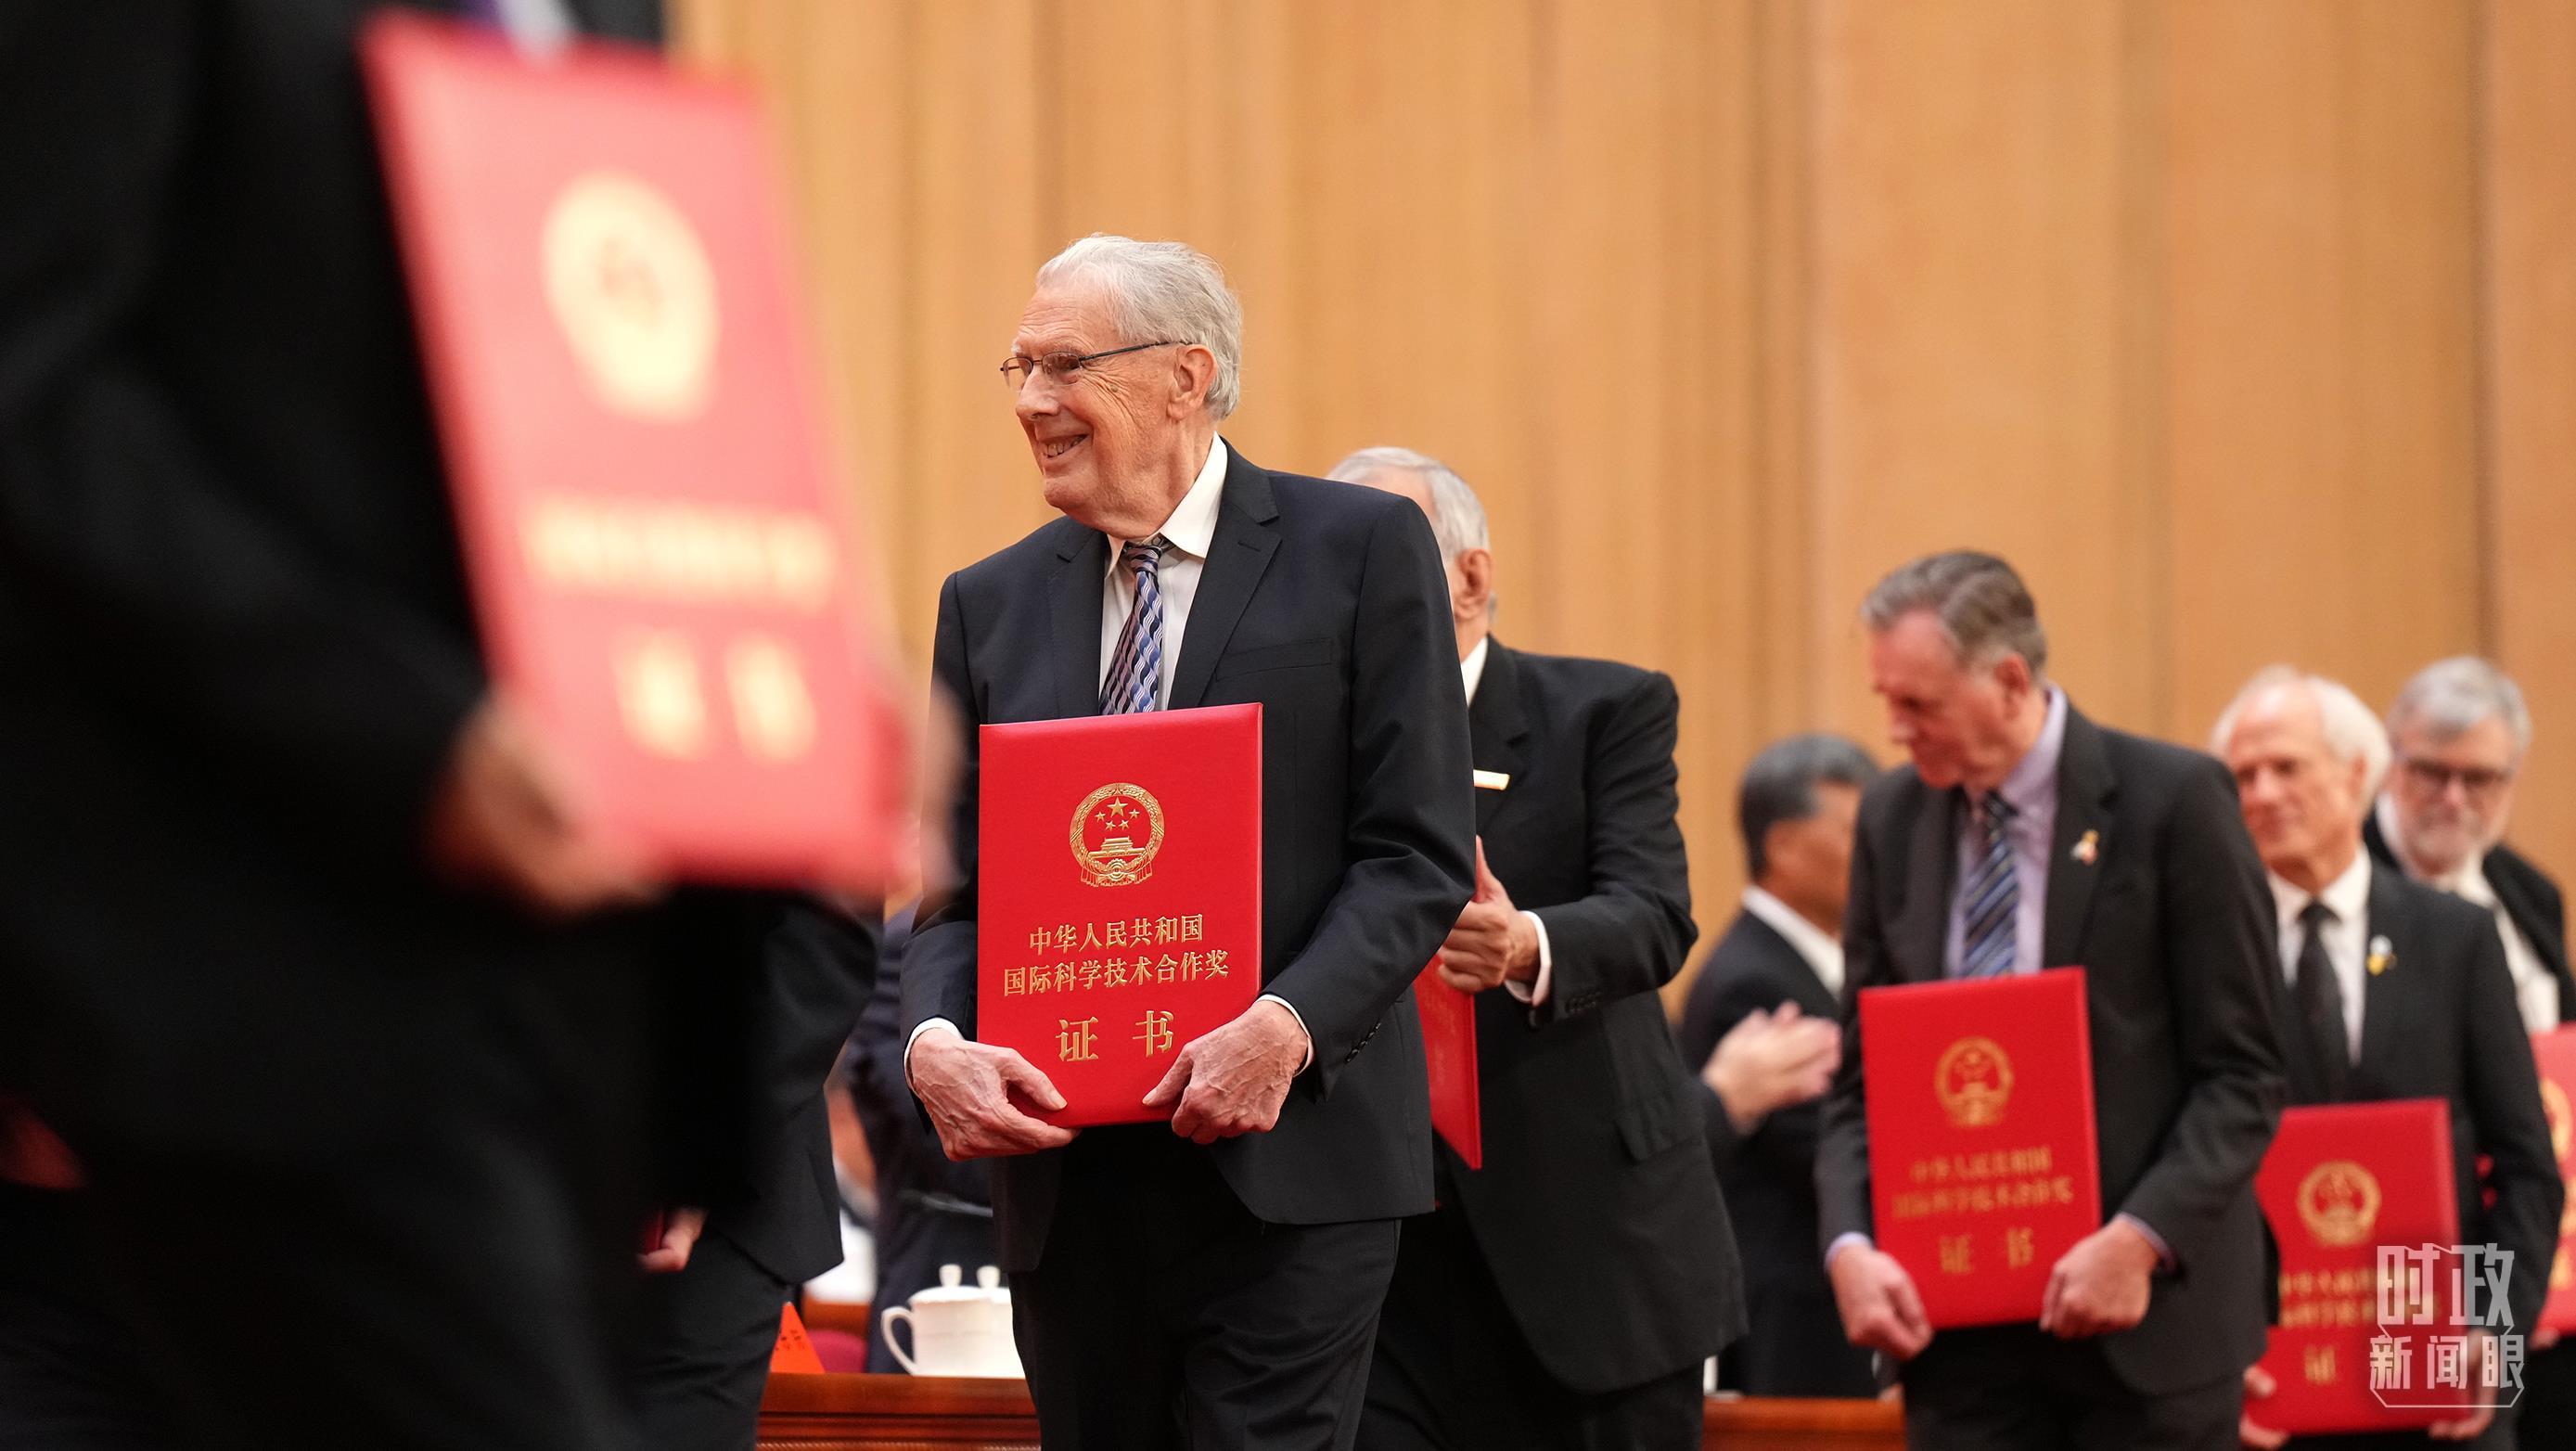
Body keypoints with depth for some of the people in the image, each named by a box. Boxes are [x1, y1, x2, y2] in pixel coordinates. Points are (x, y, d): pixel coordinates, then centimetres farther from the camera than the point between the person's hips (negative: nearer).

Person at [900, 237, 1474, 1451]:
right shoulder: (990, 606, 14)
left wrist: (1286, 1025, -19)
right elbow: (954, 887, 11)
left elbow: (1421, 855, -4)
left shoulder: (1360, 551, 1)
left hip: (1286, 1167, -4)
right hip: (1068, 1178, 4)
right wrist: (937, 1043, -11)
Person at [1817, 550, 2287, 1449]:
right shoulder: (1894, 818, 7)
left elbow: (2243, 1075, -7)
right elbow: (1863, 1074, 10)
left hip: (2150, 1310, -4)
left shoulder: (2173, 801, -7)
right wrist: (1848, 1244, -8)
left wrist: (2141, 1239, -20)